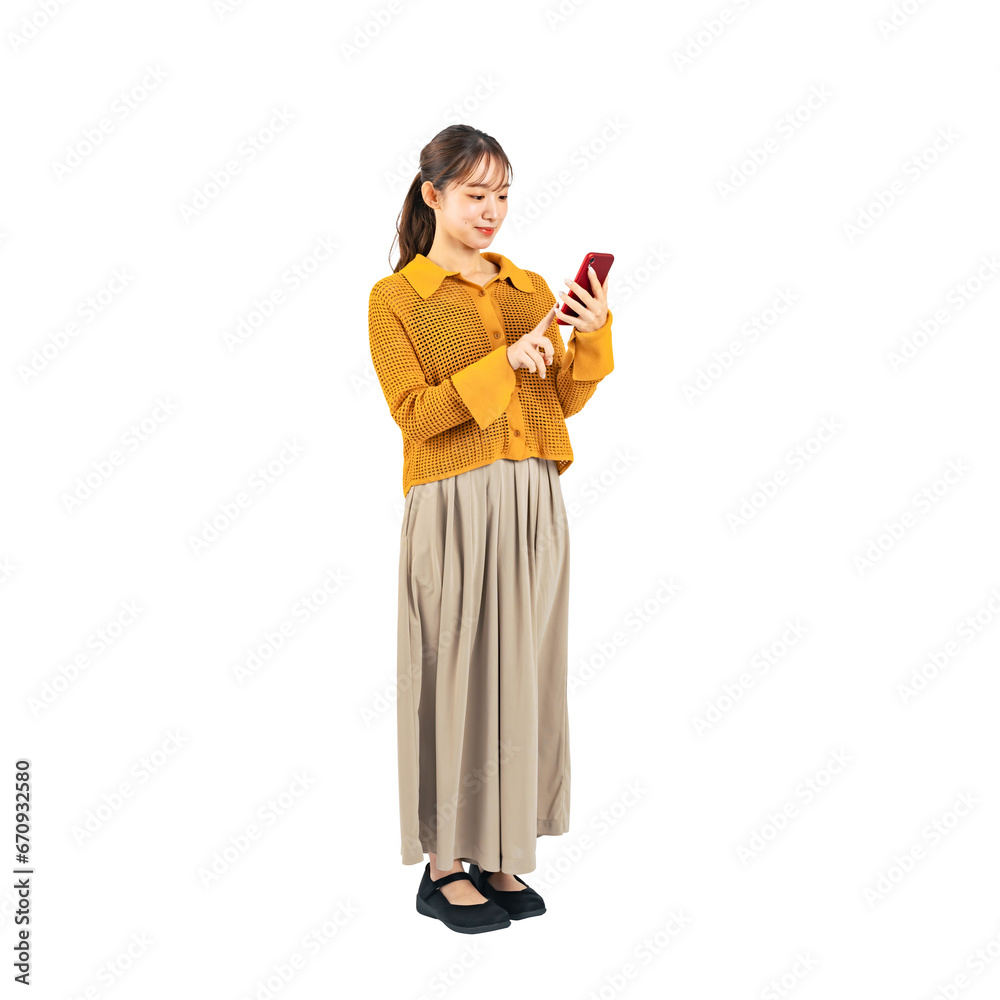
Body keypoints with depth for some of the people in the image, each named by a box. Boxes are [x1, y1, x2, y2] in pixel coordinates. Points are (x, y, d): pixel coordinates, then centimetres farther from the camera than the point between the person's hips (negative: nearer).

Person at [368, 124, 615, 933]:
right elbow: (416, 414, -10)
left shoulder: (532, 288, 15)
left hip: (534, 503, 5)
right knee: (453, 672, -1)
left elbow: (563, 402, 11)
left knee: (523, 670, 8)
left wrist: (592, 338, -5)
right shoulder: (396, 298, 1)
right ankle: (442, 867, 12)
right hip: (454, 507, -5)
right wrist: (504, 363, -18)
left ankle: (502, 855, 20)